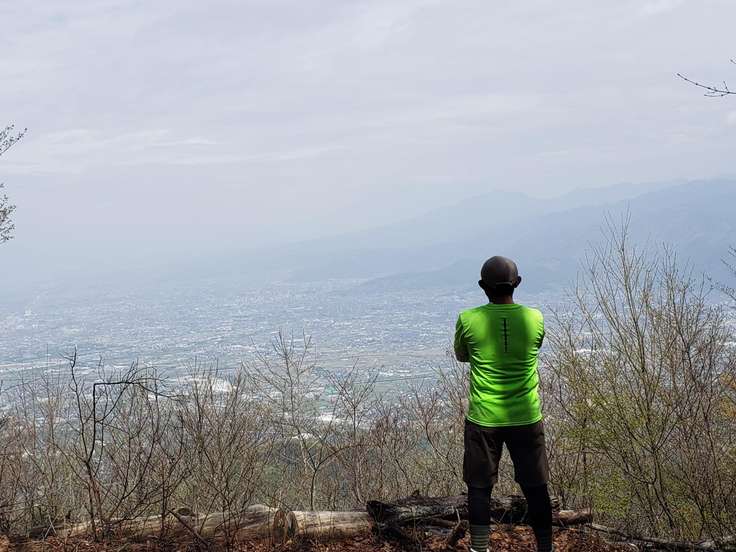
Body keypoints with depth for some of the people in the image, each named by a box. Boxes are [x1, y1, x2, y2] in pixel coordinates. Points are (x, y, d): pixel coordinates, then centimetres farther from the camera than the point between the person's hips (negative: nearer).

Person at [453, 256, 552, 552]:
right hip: (526, 419, 1)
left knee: (479, 488, 9)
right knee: (535, 488, 12)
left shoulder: (468, 320, -10)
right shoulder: (535, 319, -6)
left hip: (483, 420, -1)